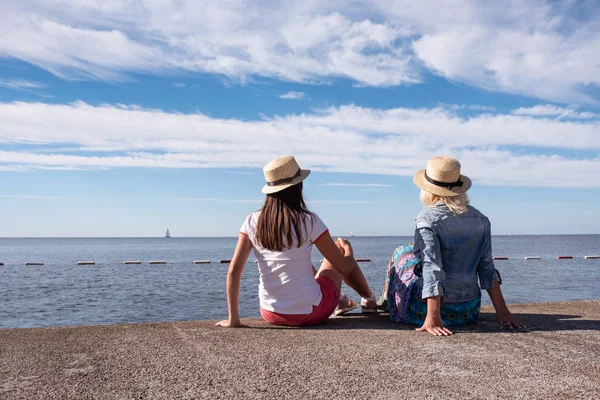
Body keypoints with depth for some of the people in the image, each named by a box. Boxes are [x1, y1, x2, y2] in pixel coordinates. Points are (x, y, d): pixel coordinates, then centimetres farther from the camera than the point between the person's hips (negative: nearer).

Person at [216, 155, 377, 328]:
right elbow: (345, 268, -8)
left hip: (270, 314, 4)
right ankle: (370, 300, 40)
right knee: (340, 247, 20)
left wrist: (233, 319, -3)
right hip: (309, 314, -3)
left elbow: (234, 271, -10)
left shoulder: (252, 221, -7)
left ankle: (340, 301, 52)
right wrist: (348, 252, 15)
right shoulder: (308, 221, -16)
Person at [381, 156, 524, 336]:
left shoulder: (428, 219, -16)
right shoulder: (480, 219, 1)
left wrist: (433, 317, -25)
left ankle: (387, 300, 41)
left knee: (402, 253, 21)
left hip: (427, 307, -5)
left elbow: (433, 269, -23)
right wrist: (502, 311, 4)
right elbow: (487, 268, 1)